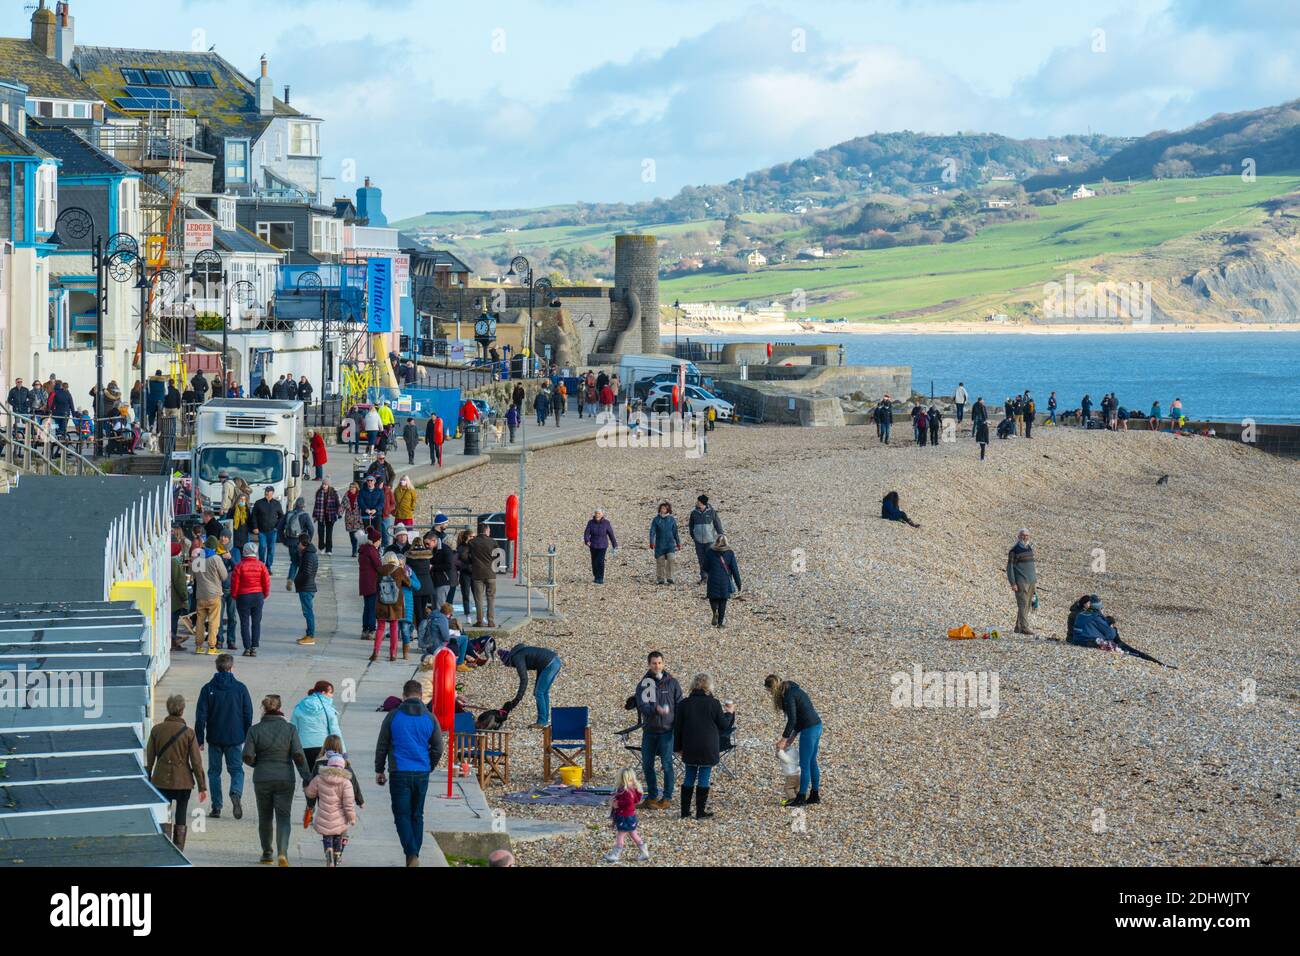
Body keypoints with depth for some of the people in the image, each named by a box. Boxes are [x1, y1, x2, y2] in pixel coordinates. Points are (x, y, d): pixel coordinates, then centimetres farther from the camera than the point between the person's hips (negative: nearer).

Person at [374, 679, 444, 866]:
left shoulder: (393, 716, -3)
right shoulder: (429, 718, 2)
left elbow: (381, 746, 2)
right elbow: (438, 749, 5)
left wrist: (379, 770, 13)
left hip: (399, 773, -3)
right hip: (422, 774, 3)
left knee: (402, 815, 0)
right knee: (417, 815, 14)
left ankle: (411, 855, -16)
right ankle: (414, 856, 16)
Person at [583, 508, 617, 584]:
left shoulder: (606, 523, -10)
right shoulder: (591, 523, -7)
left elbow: (611, 534, -2)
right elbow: (586, 533, -12)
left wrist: (615, 545, 4)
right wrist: (587, 541, -33)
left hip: (602, 546, -2)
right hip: (593, 545, 2)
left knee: (600, 561, -15)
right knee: (594, 562, 8)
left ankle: (600, 579, -9)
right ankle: (596, 577, 29)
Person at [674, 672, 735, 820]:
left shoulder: (684, 704, 1)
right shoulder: (714, 704, -9)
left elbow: (678, 728, 5)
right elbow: (723, 725, -2)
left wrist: (679, 747, 14)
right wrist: (729, 713, 16)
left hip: (689, 749, 3)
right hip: (708, 749, -3)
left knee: (689, 778, 12)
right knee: (704, 779, 2)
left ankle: (685, 811, 13)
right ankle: (700, 812, 2)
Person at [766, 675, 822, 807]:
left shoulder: (788, 695, -16)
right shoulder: (792, 690, 14)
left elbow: (792, 720, -19)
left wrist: (783, 740, -11)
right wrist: (792, 737, 14)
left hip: (809, 729, -10)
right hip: (816, 726, 10)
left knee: (804, 764, -2)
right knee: (812, 762, 16)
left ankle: (801, 798, 4)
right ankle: (815, 795, 22)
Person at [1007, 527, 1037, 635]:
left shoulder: (1030, 548, 15)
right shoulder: (1014, 550, -5)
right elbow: (1010, 567, -7)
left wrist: (1035, 581, 20)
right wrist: (1013, 583, -13)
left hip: (1031, 582, 7)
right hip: (1021, 582, -7)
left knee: (1028, 606, 8)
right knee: (1023, 604, -10)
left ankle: (1019, 627, 14)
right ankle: (1024, 627, -11)